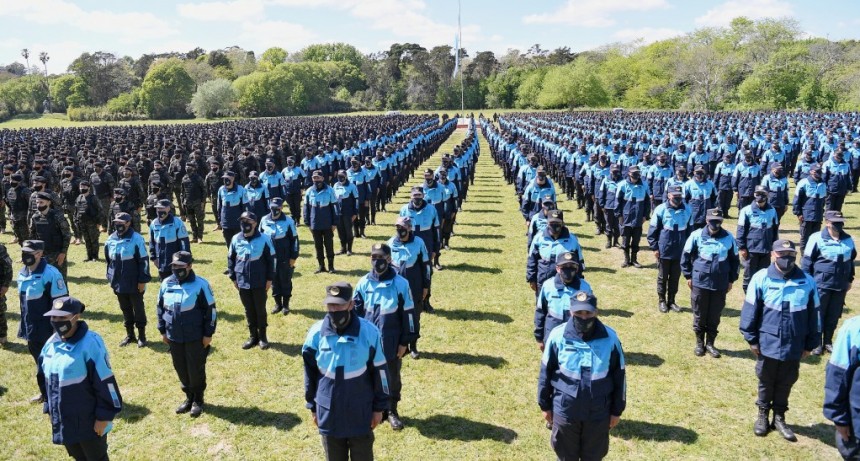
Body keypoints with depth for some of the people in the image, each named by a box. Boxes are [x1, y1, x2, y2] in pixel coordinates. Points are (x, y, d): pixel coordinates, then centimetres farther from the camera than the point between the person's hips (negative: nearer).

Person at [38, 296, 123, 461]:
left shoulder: (90, 344, -22)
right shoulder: (51, 344, 2)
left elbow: (105, 383, -21)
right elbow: (45, 378, 16)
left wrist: (104, 416, -18)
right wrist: (50, 409, 16)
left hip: (89, 421, -7)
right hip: (64, 421, 7)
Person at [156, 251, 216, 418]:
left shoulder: (200, 284, -12)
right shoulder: (166, 284, 1)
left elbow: (210, 310, -9)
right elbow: (160, 308, 13)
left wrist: (208, 334, -9)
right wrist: (162, 331, 11)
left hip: (195, 337, -4)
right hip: (174, 337, 5)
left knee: (196, 370, 6)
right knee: (181, 369, 15)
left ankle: (198, 400, 25)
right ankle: (189, 397, 33)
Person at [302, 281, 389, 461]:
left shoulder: (369, 332, -15)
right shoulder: (316, 333, -9)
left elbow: (379, 371, -5)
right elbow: (310, 373, 4)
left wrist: (379, 407, -1)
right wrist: (312, 406, 9)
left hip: (360, 413, -2)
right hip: (328, 412, 2)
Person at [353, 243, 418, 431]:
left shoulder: (400, 283, -11)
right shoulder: (364, 283, -4)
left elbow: (408, 314, -7)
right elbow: (355, 312, 4)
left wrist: (405, 342, -6)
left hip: (391, 343, -2)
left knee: (392, 377, 13)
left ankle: (392, 411, 32)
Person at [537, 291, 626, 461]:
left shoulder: (610, 338, -11)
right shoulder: (558, 335, -13)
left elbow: (619, 376, 0)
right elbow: (546, 373, -2)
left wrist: (617, 410, 4)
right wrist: (545, 405, 3)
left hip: (598, 412, 1)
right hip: (565, 410, 0)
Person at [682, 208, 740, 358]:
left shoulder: (728, 238, -3)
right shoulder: (697, 235, -8)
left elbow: (734, 260, 9)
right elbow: (686, 256, 2)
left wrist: (731, 280, 10)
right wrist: (688, 276, 1)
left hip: (720, 285, 1)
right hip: (699, 282, -1)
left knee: (715, 316, 10)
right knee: (699, 315, 10)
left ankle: (710, 343, 26)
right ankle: (699, 343, 26)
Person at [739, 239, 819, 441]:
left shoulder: (807, 282, -5)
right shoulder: (761, 278, -12)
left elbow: (813, 315, 4)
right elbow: (750, 310, -6)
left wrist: (810, 344, 7)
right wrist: (751, 339, -5)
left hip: (794, 346, 2)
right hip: (767, 343, -2)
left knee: (786, 383, 16)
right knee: (766, 381, 15)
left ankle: (779, 417, 34)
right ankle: (763, 415, 34)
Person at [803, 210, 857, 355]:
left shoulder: (848, 240, 4)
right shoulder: (817, 238, -11)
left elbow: (851, 260, 17)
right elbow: (807, 261, -7)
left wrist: (850, 280, 19)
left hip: (840, 286, 5)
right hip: (821, 285, -5)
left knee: (834, 316, 13)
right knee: (817, 315, 5)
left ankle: (828, 341, 28)